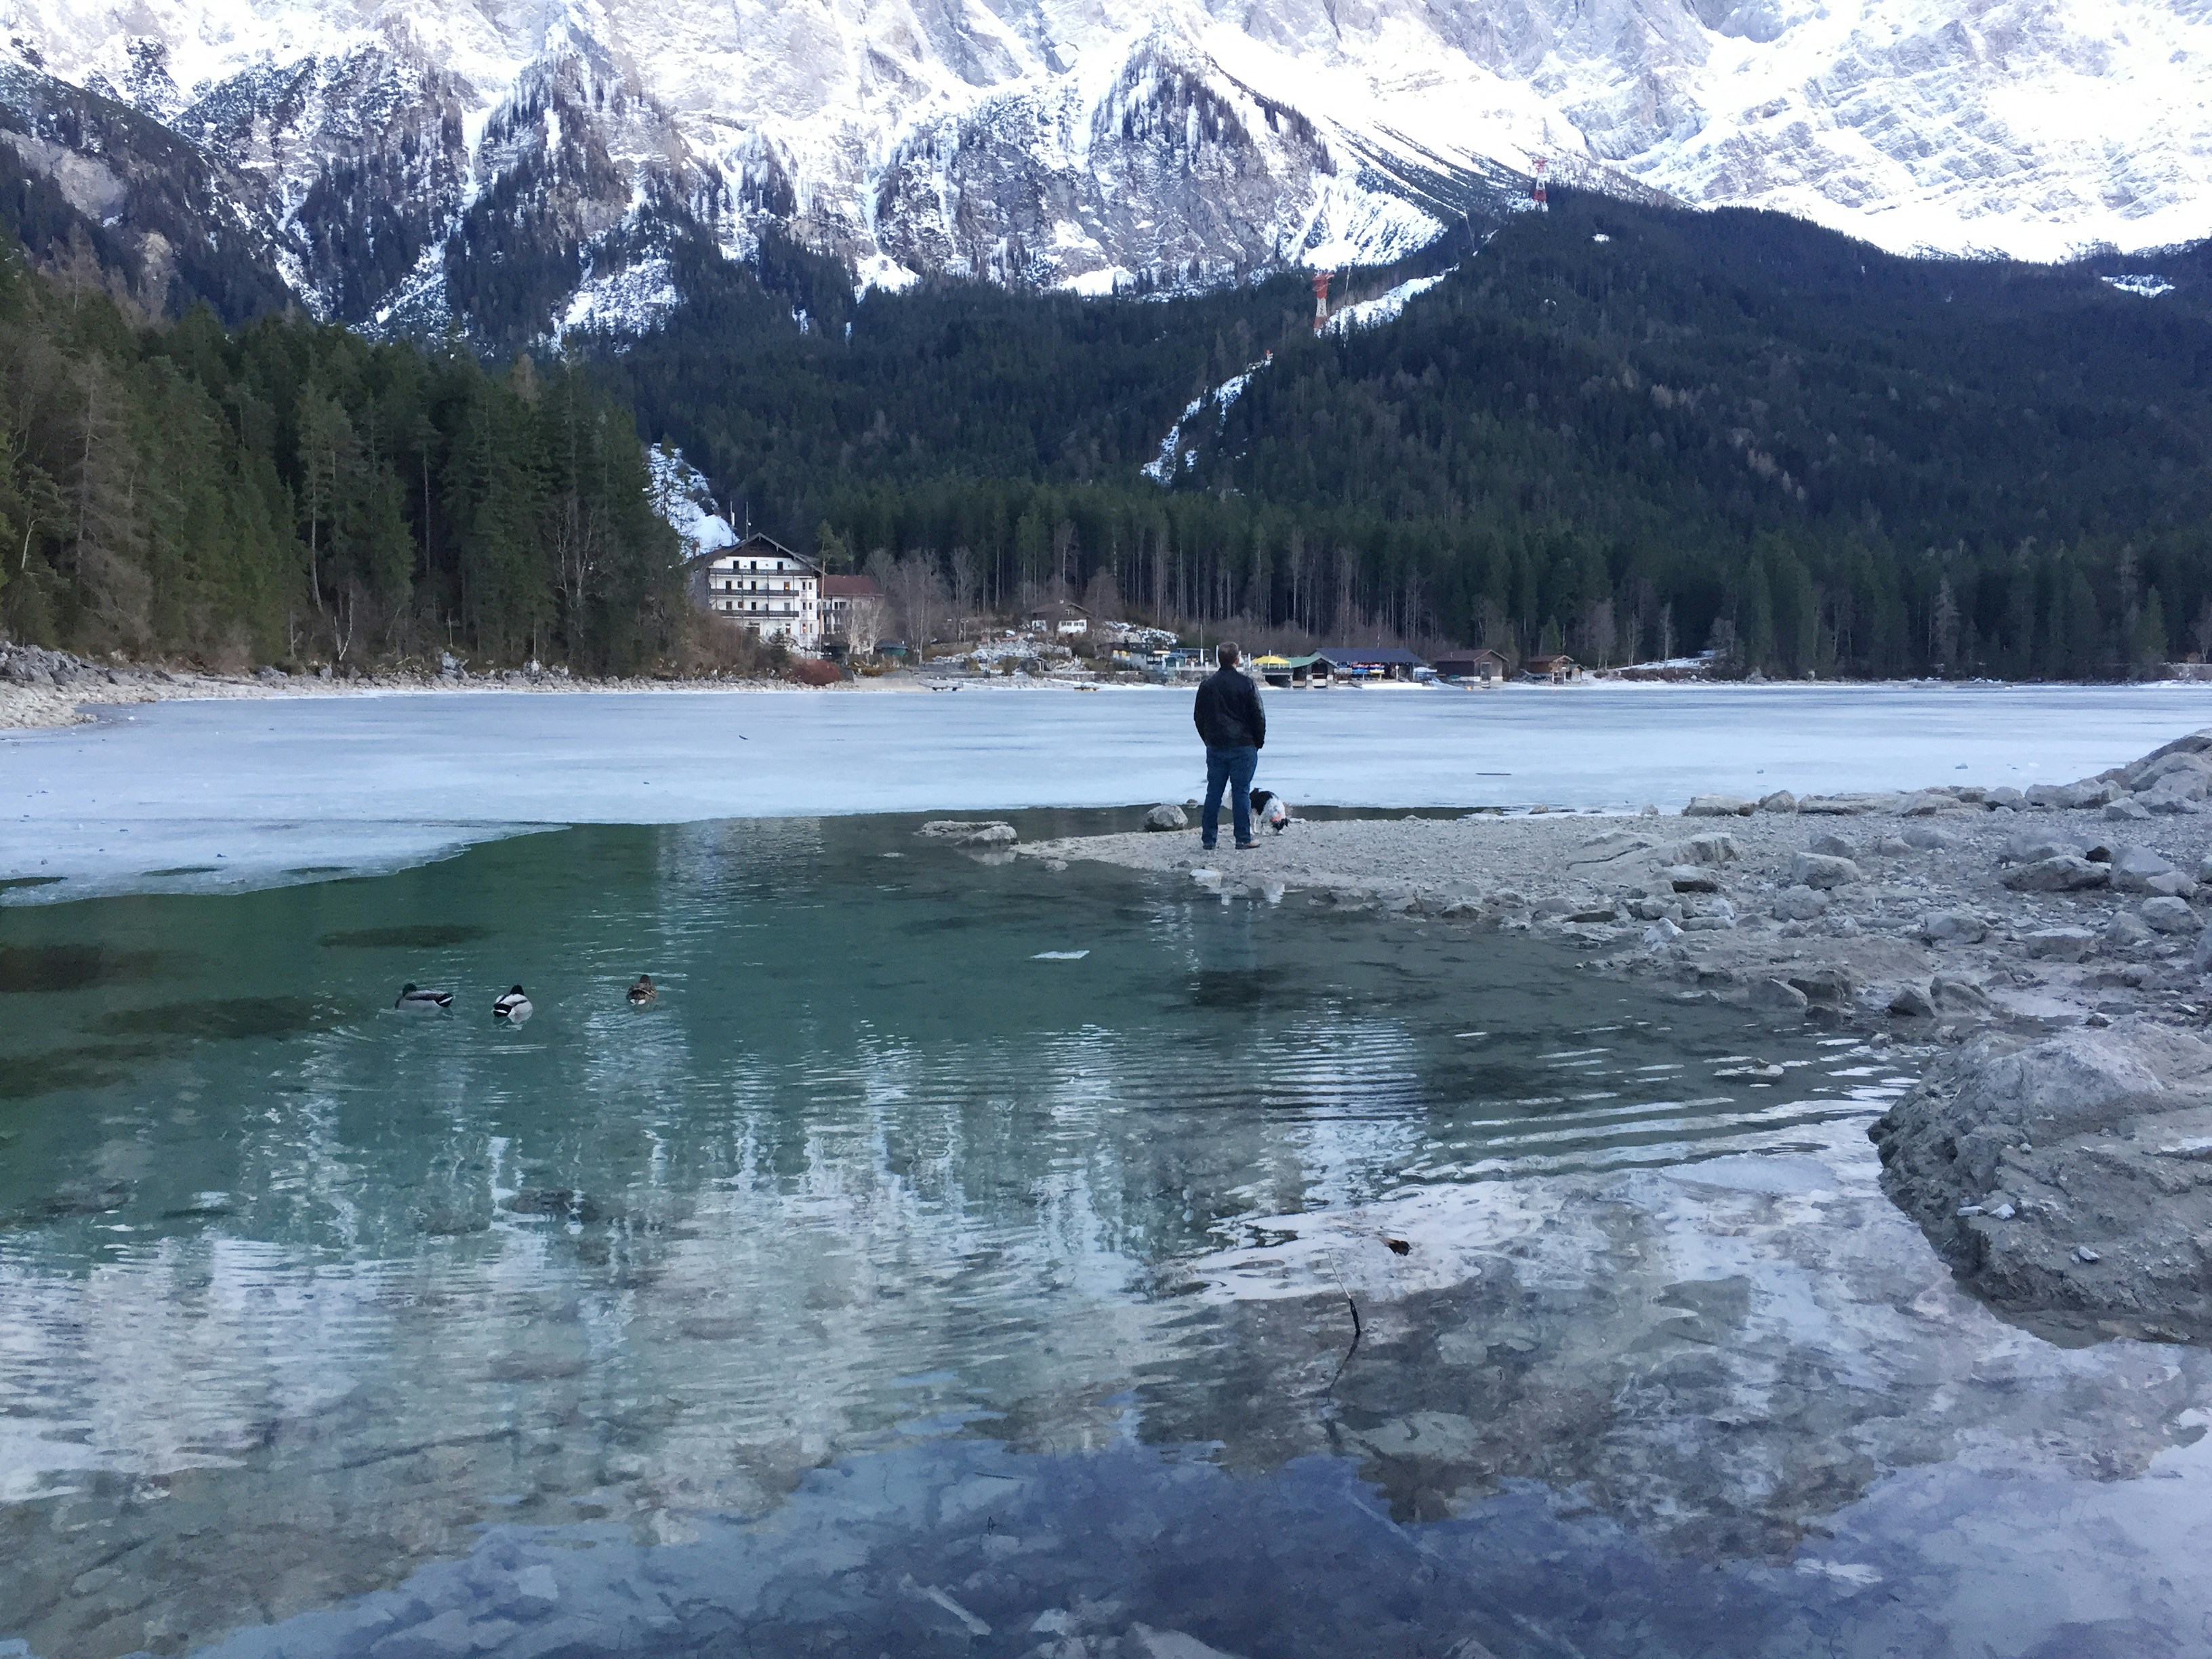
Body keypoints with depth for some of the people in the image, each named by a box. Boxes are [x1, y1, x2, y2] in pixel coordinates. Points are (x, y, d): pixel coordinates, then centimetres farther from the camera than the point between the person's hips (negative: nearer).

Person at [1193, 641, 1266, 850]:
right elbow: (1258, 715, -7)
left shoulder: (1207, 684, 4)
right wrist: (1259, 742, 5)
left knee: (1213, 792, 8)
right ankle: (1244, 839, 3)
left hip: (1215, 747, 4)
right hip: (1243, 746, -4)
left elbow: (1198, 716, 11)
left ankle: (1208, 839, 9)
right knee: (1242, 792, 1)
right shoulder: (1246, 683, -10)